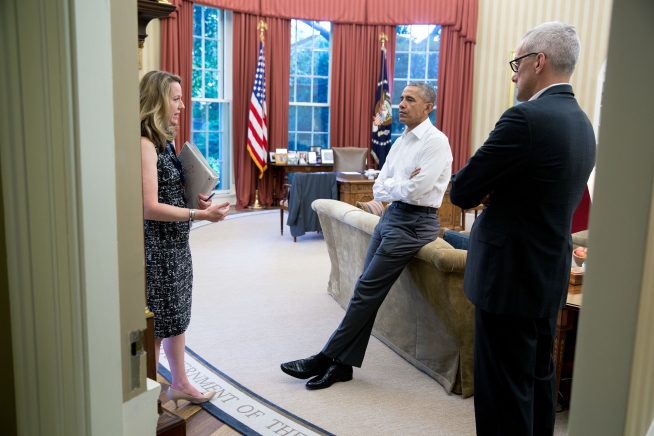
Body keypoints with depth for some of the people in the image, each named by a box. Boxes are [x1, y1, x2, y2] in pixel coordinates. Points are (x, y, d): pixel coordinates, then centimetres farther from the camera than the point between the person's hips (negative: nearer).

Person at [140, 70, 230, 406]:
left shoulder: (163, 140, 9)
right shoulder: (144, 144, -19)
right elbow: (150, 207, -24)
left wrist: (195, 199, 1)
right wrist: (201, 215, -24)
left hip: (176, 244, 9)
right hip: (157, 248, -9)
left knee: (176, 316, 18)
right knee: (156, 324, 4)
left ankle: (180, 383, 33)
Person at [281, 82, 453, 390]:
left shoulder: (435, 142, -10)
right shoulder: (401, 142, 16)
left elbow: (414, 190, -19)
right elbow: (378, 191, 10)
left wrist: (389, 186, -2)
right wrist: (401, 186, -9)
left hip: (413, 222, -8)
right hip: (391, 215, 8)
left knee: (366, 290, -7)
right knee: (367, 290, 5)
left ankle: (327, 358, 2)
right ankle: (343, 364, 10)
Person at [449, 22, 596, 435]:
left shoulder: (527, 118, -20)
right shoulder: (582, 122, 9)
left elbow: (461, 191, -18)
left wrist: (483, 192, 4)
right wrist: (495, 192, -1)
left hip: (511, 277, -9)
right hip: (550, 276, 9)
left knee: (502, 391, 3)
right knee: (538, 379, 21)